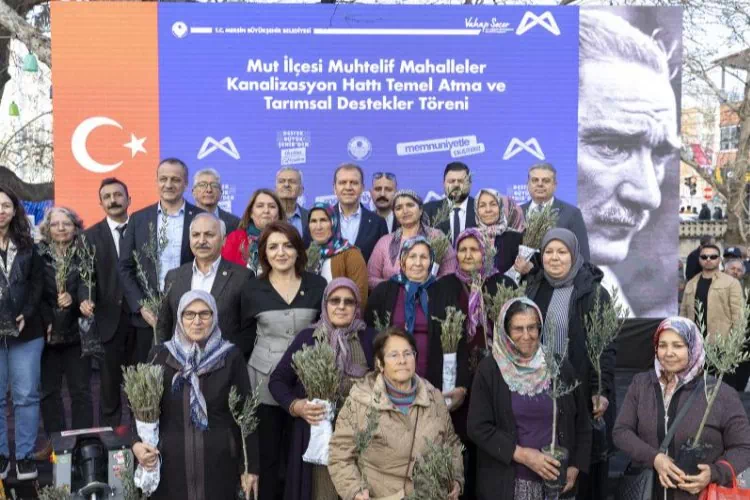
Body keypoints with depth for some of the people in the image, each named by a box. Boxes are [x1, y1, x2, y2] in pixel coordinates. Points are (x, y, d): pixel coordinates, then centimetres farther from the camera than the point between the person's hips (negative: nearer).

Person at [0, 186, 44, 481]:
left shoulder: (27, 246, 9)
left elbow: (37, 283, 7)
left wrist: (26, 315, -9)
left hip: (25, 331, 1)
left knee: (26, 396, 2)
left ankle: (24, 455, 11)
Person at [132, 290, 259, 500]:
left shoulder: (231, 356, -2)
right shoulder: (159, 356, 1)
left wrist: (250, 466, -2)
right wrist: (137, 443, -13)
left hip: (219, 464, -1)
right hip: (171, 463, 1)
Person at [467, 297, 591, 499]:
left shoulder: (560, 367, 0)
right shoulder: (489, 369, -7)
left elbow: (581, 422, 6)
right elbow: (478, 427, -10)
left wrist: (575, 467, -3)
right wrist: (522, 454, -16)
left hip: (555, 479, 2)